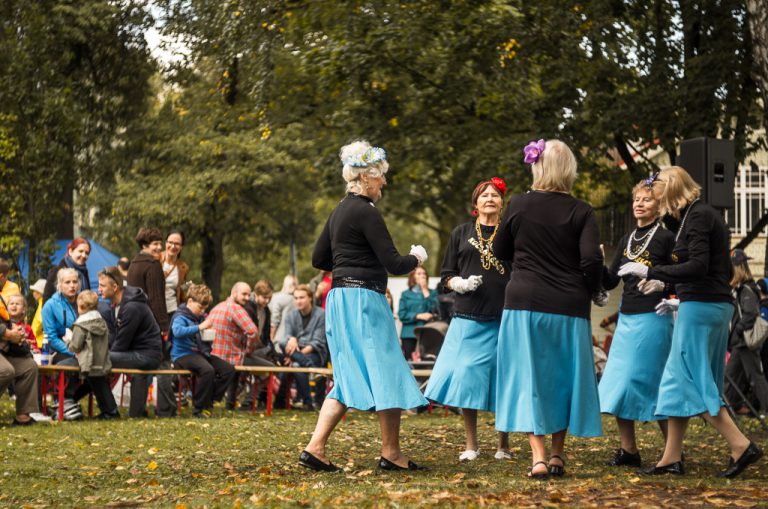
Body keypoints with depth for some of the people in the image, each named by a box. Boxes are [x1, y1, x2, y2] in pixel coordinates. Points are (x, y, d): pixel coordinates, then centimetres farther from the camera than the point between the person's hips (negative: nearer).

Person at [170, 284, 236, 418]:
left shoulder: (199, 317, 16)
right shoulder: (180, 317, -9)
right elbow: (177, 331, -32)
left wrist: (209, 327, 8)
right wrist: (200, 327, -32)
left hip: (198, 353, 9)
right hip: (183, 355, -9)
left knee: (229, 369, -6)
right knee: (207, 370, -35)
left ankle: (209, 401, -1)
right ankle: (199, 409, -22)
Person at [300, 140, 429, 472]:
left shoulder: (339, 212, 15)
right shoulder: (366, 212, -12)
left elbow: (319, 259, 22)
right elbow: (393, 264, -15)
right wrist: (416, 258, 4)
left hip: (339, 298, 9)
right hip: (363, 299, -9)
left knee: (348, 378, 10)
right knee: (386, 373, 0)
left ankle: (315, 448, 1)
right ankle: (391, 452, 5)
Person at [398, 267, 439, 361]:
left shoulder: (432, 293, 14)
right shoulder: (406, 294, 12)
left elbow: (435, 310, -3)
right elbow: (401, 315, 2)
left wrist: (426, 292, -1)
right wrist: (419, 316, -8)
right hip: (409, 334, 0)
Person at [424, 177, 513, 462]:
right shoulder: (462, 233, 11)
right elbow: (446, 277, 12)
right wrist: (462, 283, -8)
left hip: (503, 318, 0)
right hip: (469, 318, 1)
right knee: (466, 376, -4)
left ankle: (503, 446, 13)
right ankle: (471, 446, 8)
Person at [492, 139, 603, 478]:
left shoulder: (518, 206, -1)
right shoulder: (580, 212, -4)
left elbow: (500, 252, 10)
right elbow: (592, 260, -11)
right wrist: (587, 295, 6)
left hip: (524, 303, 0)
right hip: (569, 307, 0)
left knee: (528, 378, 2)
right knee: (563, 378, 13)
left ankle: (538, 456, -7)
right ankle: (557, 454, 17)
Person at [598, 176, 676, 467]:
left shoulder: (666, 238, -4)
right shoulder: (626, 241, 15)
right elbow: (610, 281, 14)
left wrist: (660, 281, -20)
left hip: (653, 319, -7)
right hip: (626, 318, 7)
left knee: (646, 382, -7)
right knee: (617, 383, 4)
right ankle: (628, 450, 11)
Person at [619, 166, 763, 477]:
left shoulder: (697, 216, -11)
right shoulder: (709, 216, 18)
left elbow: (698, 267, -21)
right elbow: (724, 273, 21)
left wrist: (650, 272, -18)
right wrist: (682, 301, 23)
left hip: (700, 307, -10)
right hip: (718, 305, 10)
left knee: (692, 382, -8)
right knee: (679, 379, 11)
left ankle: (741, 446, -12)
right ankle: (672, 458, 13)